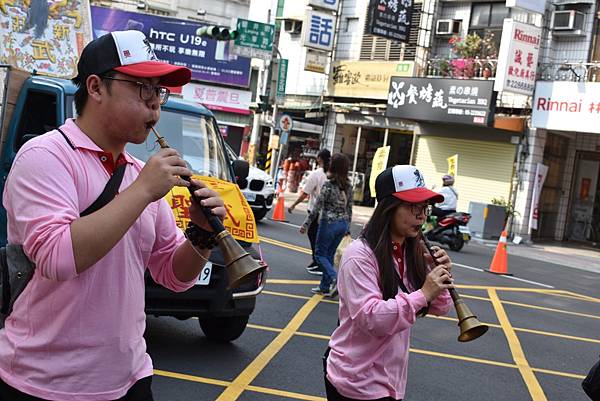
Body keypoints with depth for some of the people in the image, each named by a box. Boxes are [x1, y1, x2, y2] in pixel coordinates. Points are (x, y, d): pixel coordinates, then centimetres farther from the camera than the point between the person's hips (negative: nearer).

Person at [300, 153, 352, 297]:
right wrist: (347, 227, 19)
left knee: (320, 254, 6)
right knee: (329, 255, 15)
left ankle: (335, 278, -15)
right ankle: (325, 287, 17)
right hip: (343, 223, 6)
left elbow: (317, 208, -13)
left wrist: (306, 224, -6)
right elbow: (349, 208, 10)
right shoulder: (348, 186, 4)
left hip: (329, 223, -6)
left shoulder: (328, 185, -15)